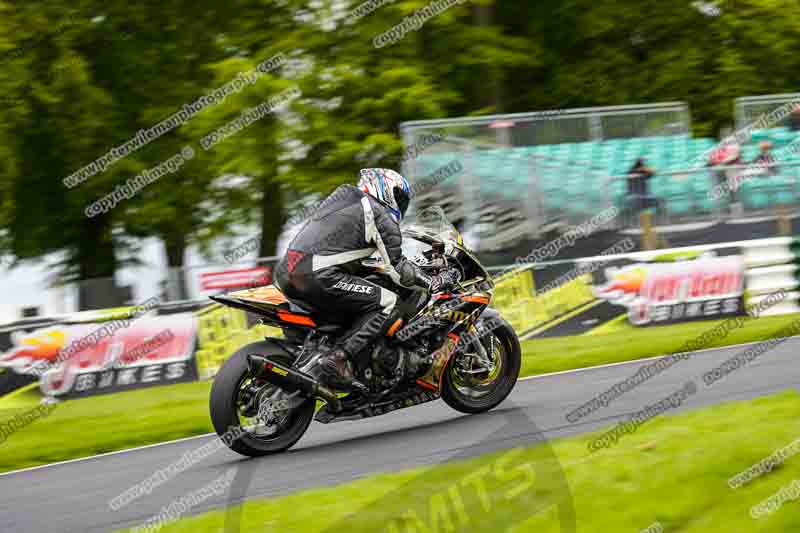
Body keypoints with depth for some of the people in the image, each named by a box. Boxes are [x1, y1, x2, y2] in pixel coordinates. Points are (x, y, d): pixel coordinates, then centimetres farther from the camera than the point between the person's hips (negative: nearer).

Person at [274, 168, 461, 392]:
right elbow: (398, 269, 1)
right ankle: (337, 359, -19)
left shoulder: (343, 195, 28)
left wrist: (374, 270, 43)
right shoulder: (382, 217, 4)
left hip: (285, 273, 9)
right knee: (388, 304, -5)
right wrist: (435, 283, 11)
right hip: (319, 277, -9)